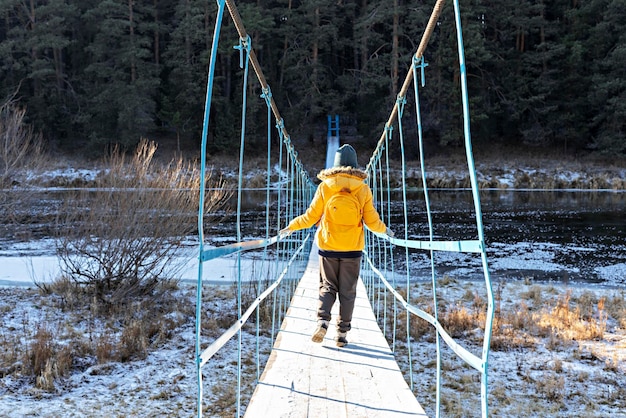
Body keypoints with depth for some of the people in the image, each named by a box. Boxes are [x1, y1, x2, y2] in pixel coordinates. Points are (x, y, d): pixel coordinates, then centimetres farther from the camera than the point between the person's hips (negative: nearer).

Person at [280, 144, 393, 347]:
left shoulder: (325, 186, -5)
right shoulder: (363, 189, -4)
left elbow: (311, 217, -2)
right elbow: (372, 221, -1)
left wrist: (291, 227, 14)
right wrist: (384, 230, 20)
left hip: (328, 247, 0)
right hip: (353, 248, 0)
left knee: (328, 287, 13)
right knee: (347, 292, 9)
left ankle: (322, 321, -7)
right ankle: (342, 334, 11)